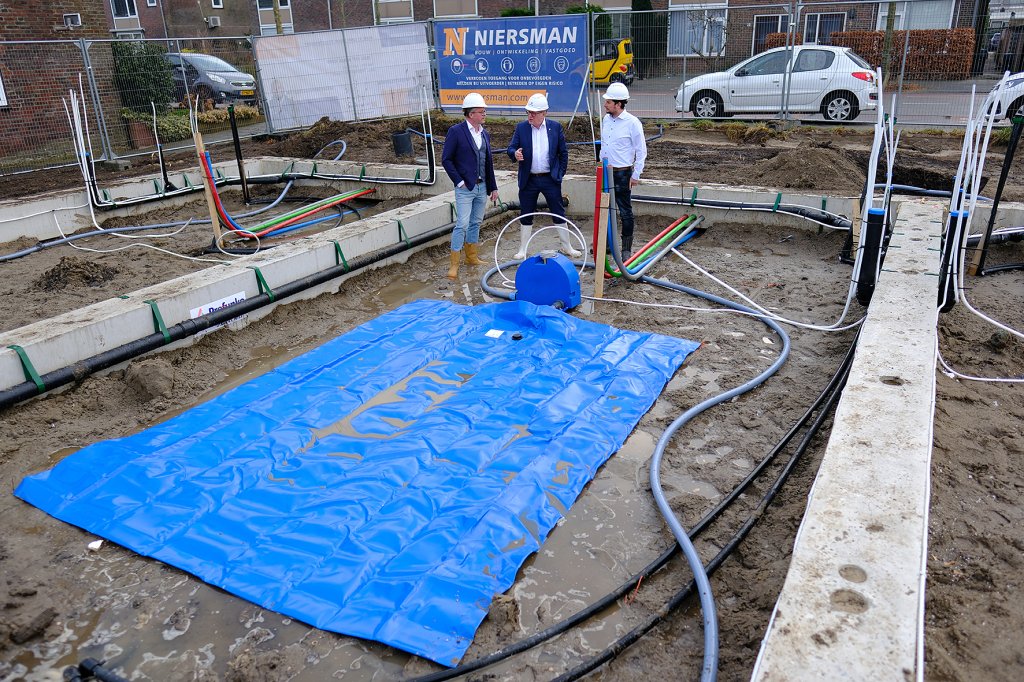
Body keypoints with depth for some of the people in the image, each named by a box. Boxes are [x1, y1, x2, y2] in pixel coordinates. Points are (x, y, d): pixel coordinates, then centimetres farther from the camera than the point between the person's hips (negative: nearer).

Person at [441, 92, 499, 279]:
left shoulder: (485, 134, 11)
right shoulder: (456, 131, -8)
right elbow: (446, 160, -8)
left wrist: (493, 187, 14)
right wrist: (459, 182, -12)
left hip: (482, 187, 6)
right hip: (465, 188, -6)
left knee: (476, 223, 14)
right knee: (462, 225, -9)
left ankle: (471, 257, 27)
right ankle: (454, 264, -2)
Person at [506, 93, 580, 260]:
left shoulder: (555, 127, 0)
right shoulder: (521, 128, 1)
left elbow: (563, 152, 6)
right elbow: (511, 148, 0)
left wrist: (560, 173, 3)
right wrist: (515, 153, -23)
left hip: (550, 179, -1)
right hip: (528, 180, 1)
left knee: (559, 213, 5)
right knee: (526, 215, 8)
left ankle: (567, 246, 18)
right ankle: (523, 249, 18)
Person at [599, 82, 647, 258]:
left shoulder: (632, 123, -13)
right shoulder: (606, 119, 7)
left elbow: (641, 151, -9)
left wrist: (635, 175, -11)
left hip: (622, 174, -7)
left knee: (625, 212, 0)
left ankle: (626, 249, 8)